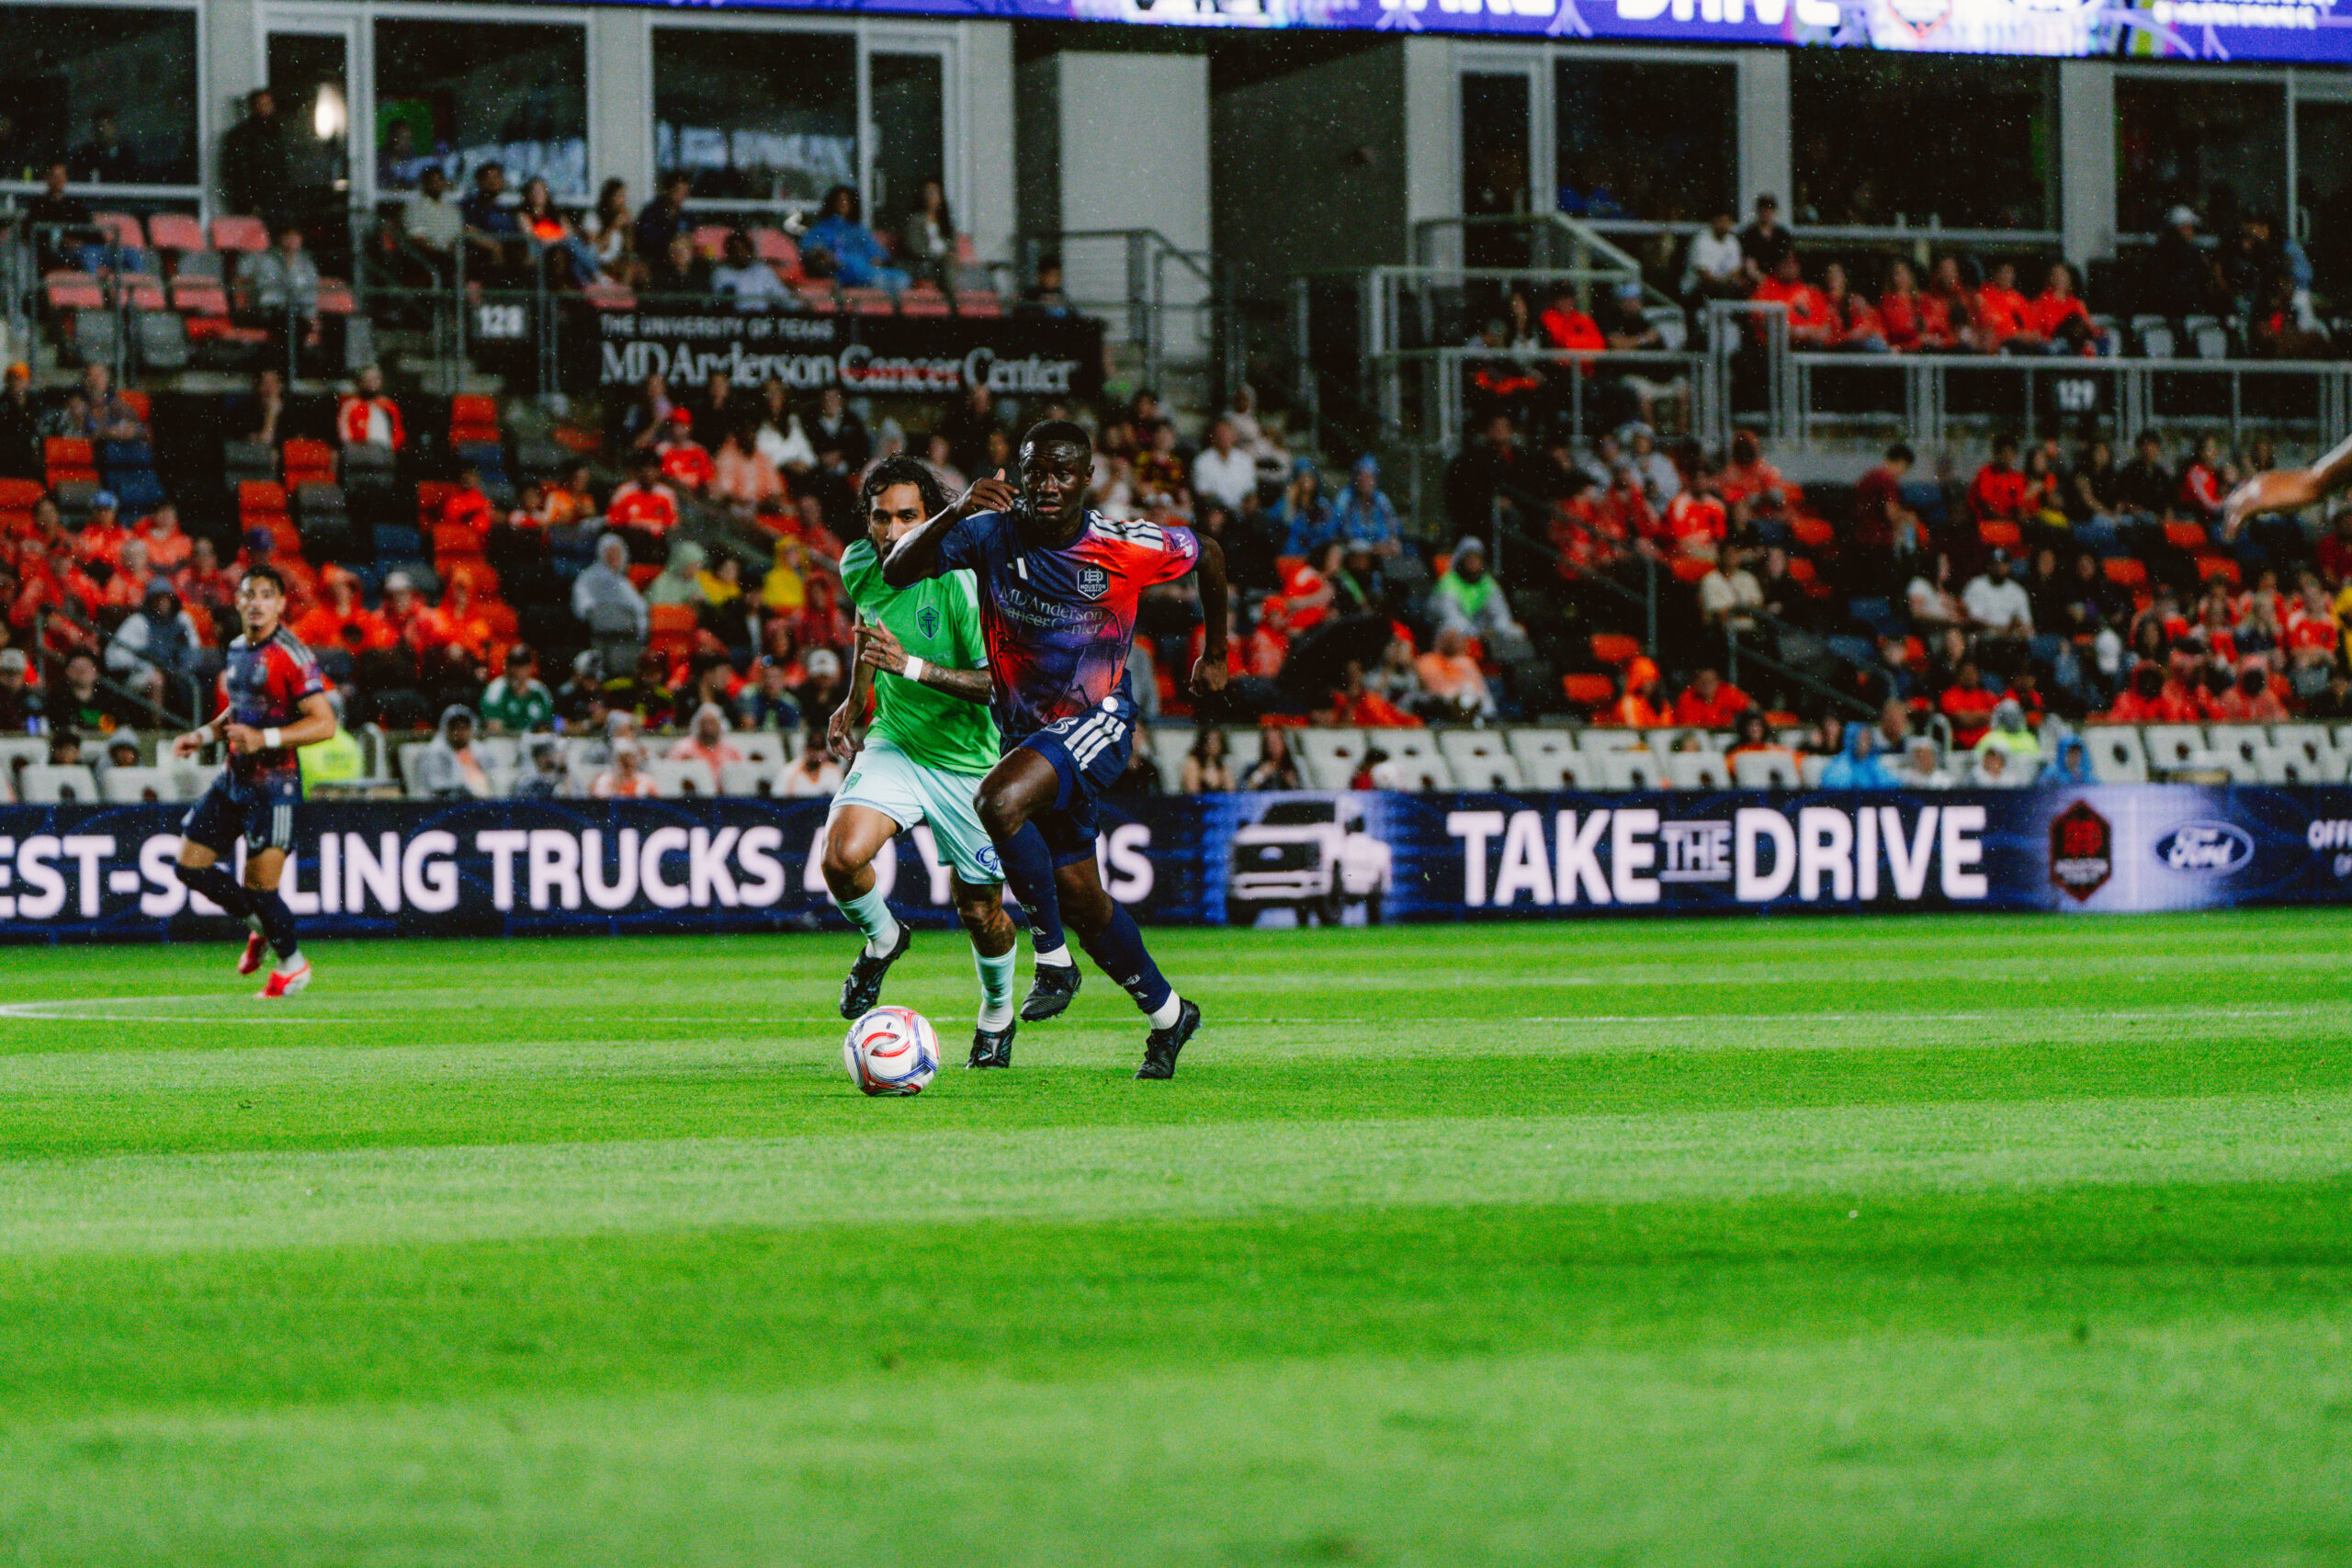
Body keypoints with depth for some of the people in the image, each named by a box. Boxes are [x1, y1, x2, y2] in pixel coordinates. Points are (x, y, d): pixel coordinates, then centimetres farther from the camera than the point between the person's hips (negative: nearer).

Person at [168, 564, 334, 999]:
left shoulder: (290, 655, -14)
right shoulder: (237, 650, 12)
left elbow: (324, 723, -19)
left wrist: (264, 738, -27)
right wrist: (204, 735, 14)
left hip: (273, 785, -8)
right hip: (233, 779, 8)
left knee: (260, 888, -7)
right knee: (191, 866, 5)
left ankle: (293, 964, 18)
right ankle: (259, 925, 27)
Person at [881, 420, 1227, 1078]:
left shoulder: (1130, 548, -15)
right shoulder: (994, 532, -11)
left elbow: (1208, 555, 6)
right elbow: (897, 572, -21)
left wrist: (1214, 655, 15)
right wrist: (953, 514, -37)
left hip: (1099, 721, -4)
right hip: (1024, 726, 4)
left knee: (999, 802, -32)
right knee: (1082, 899, 10)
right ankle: (1167, 1012, 30)